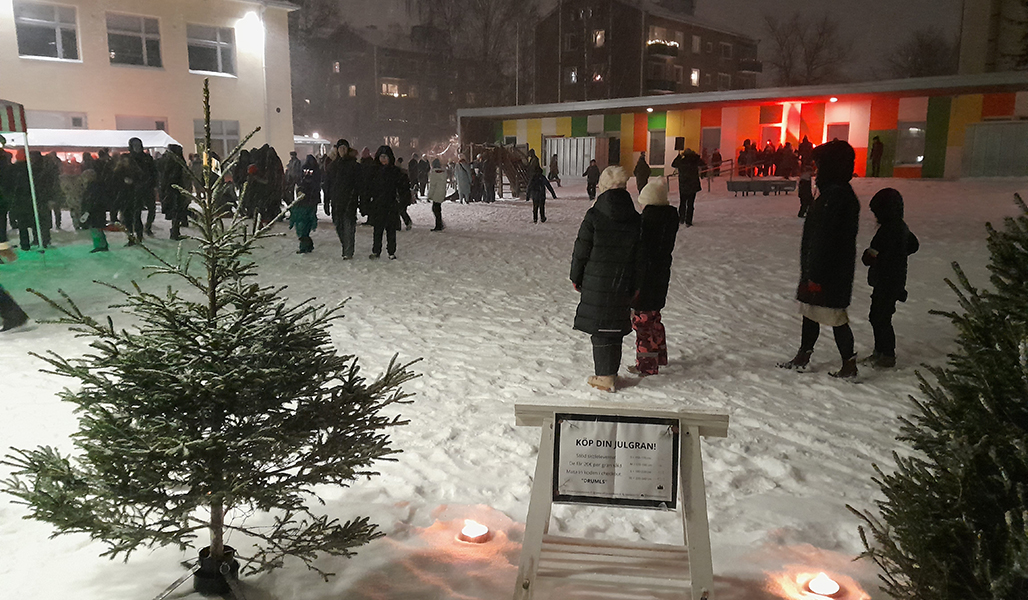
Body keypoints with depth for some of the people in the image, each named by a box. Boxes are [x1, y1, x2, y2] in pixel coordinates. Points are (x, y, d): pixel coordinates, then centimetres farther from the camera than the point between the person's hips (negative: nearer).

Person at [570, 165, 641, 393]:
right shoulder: (635, 219, 0)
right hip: (623, 283, 4)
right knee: (616, 327, 13)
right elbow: (639, 254, 5)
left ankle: (605, 377, 11)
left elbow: (581, 250, -8)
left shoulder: (594, 216, -13)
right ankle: (611, 374, 23)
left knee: (599, 328, 5)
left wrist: (576, 277, 5)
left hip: (596, 282, -4)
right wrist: (634, 285, 14)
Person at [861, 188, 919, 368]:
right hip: (894, 280, 10)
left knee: (881, 318, 1)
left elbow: (869, 257, -26)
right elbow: (913, 244, 24)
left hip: (887, 283, -10)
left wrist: (868, 254, -6)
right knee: (876, 317, 18)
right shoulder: (901, 226, 7)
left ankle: (887, 356, 13)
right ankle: (879, 351, 30)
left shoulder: (888, 230, -24)